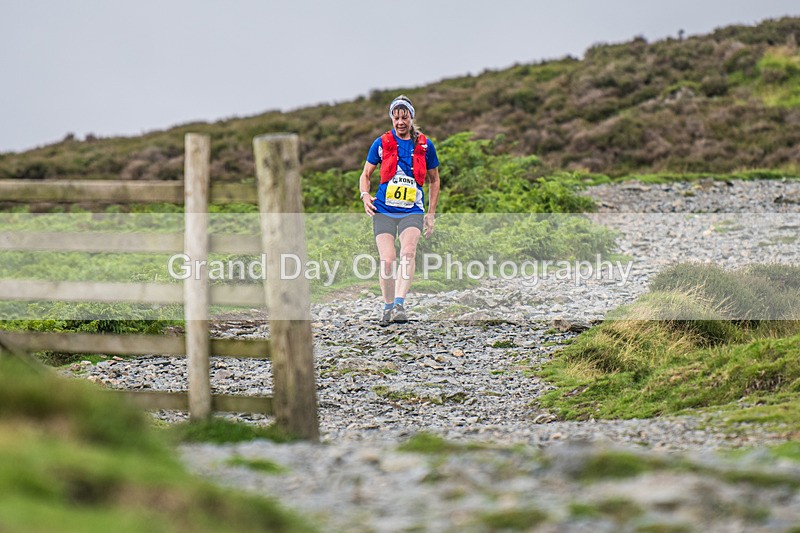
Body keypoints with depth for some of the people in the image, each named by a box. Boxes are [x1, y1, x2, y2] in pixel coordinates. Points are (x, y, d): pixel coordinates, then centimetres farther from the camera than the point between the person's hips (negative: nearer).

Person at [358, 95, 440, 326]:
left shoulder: (425, 145, 6)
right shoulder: (381, 143, 5)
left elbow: (434, 180, 17)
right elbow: (366, 174, 14)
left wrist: (431, 214, 12)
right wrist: (365, 195, -7)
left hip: (412, 211, 0)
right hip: (384, 210, 0)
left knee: (408, 252, -25)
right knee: (388, 260, -10)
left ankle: (400, 305, -33)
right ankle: (388, 307, 10)